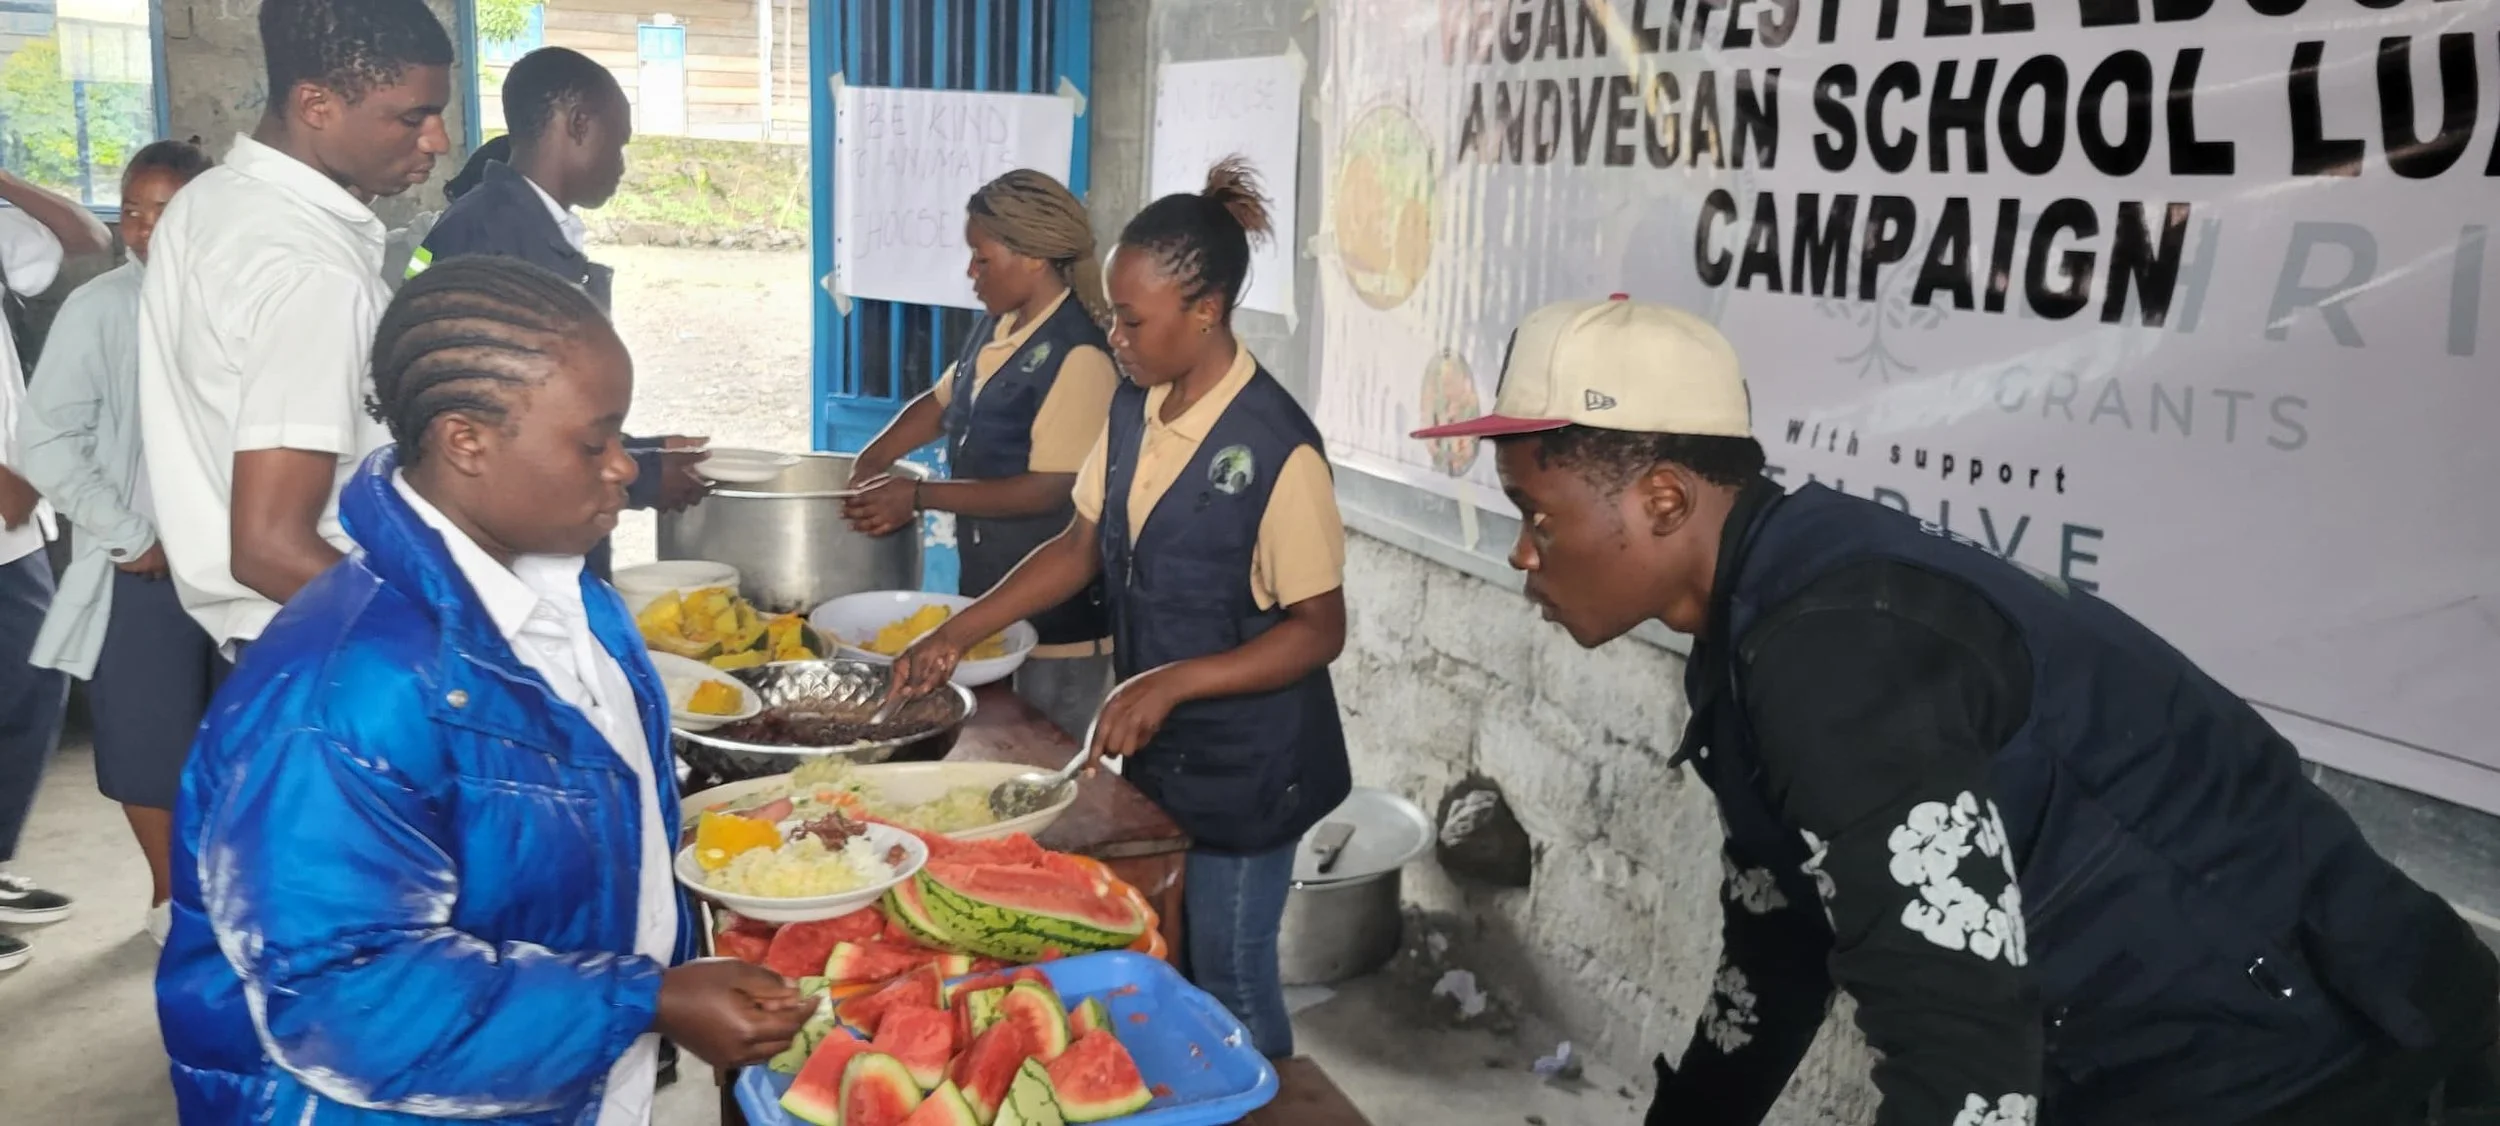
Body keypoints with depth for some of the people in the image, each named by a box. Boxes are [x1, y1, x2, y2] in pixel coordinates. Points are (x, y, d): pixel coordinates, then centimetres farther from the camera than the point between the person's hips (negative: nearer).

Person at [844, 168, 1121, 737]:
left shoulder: (1077, 355, -20)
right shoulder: (995, 330, 6)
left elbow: (1050, 488, -22)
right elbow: (942, 402, 22)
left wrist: (920, 495, -19)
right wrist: (871, 464, 6)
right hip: (989, 591, 8)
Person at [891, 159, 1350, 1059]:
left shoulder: (1276, 449, -24)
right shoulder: (1134, 407, -1)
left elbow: (1319, 629, -20)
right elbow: (1083, 544, 8)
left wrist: (1170, 682, -29)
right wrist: (960, 633, -1)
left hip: (1245, 770, -7)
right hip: (1155, 750, 7)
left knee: (1227, 984, 9)